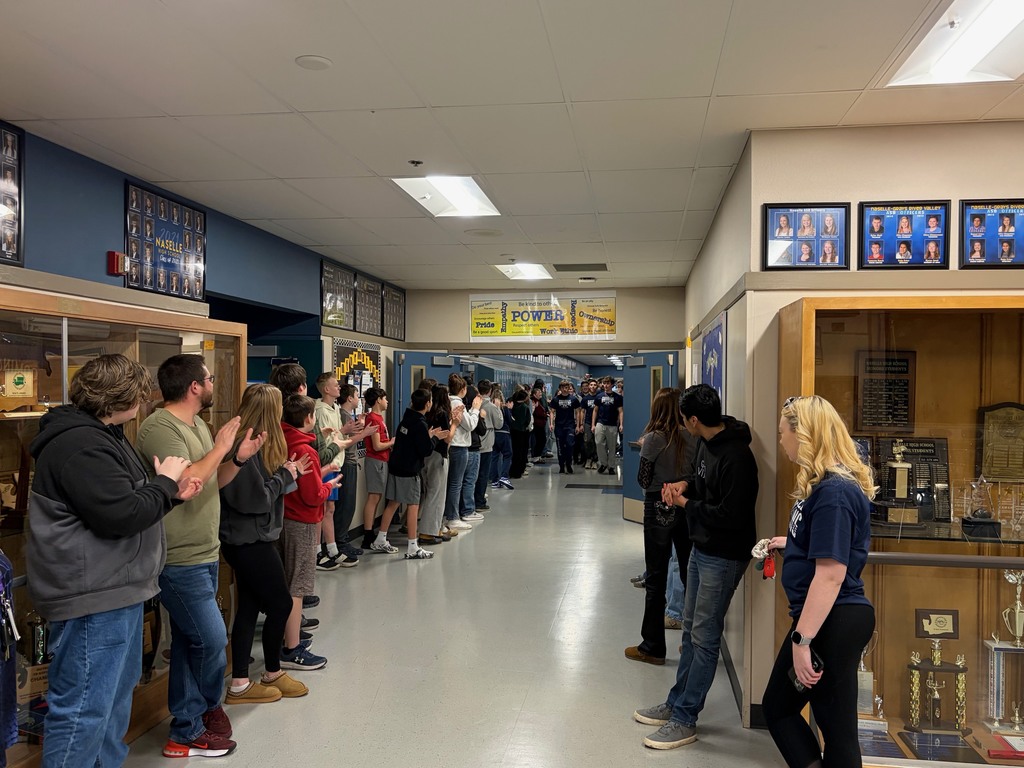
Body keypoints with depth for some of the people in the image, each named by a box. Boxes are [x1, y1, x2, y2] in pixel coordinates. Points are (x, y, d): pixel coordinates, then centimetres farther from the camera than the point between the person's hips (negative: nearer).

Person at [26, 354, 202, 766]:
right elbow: (121, 515, -26)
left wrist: (172, 492, 5)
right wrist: (164, 482, -11)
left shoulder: (100, 435, 15)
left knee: (117, 693, 23)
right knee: (84, 709, -3)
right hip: (92, 596, -12)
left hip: (115, 590, 12)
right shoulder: (79, 444, -21)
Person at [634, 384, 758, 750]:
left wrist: (686, 503, -16)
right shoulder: (705, 442, 1)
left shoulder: (735, 458, -27)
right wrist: (683, 485, -3)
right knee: (691, 630, 19)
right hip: (701, 548, 10)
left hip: (723, 557, -10)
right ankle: (676, 703, 33)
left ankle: (684, 720, 13)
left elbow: (730, 516, -28)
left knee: (704, 638, 1)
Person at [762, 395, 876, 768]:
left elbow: (831, 573, -27)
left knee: (835, 725, 5)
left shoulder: (834, 492, -23)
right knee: (777, 706, 19)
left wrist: (802, 639, -26)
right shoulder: (825, 484, 10)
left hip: (832, 623, -11)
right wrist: (788, 543, 29)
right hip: (819, 618, 11)